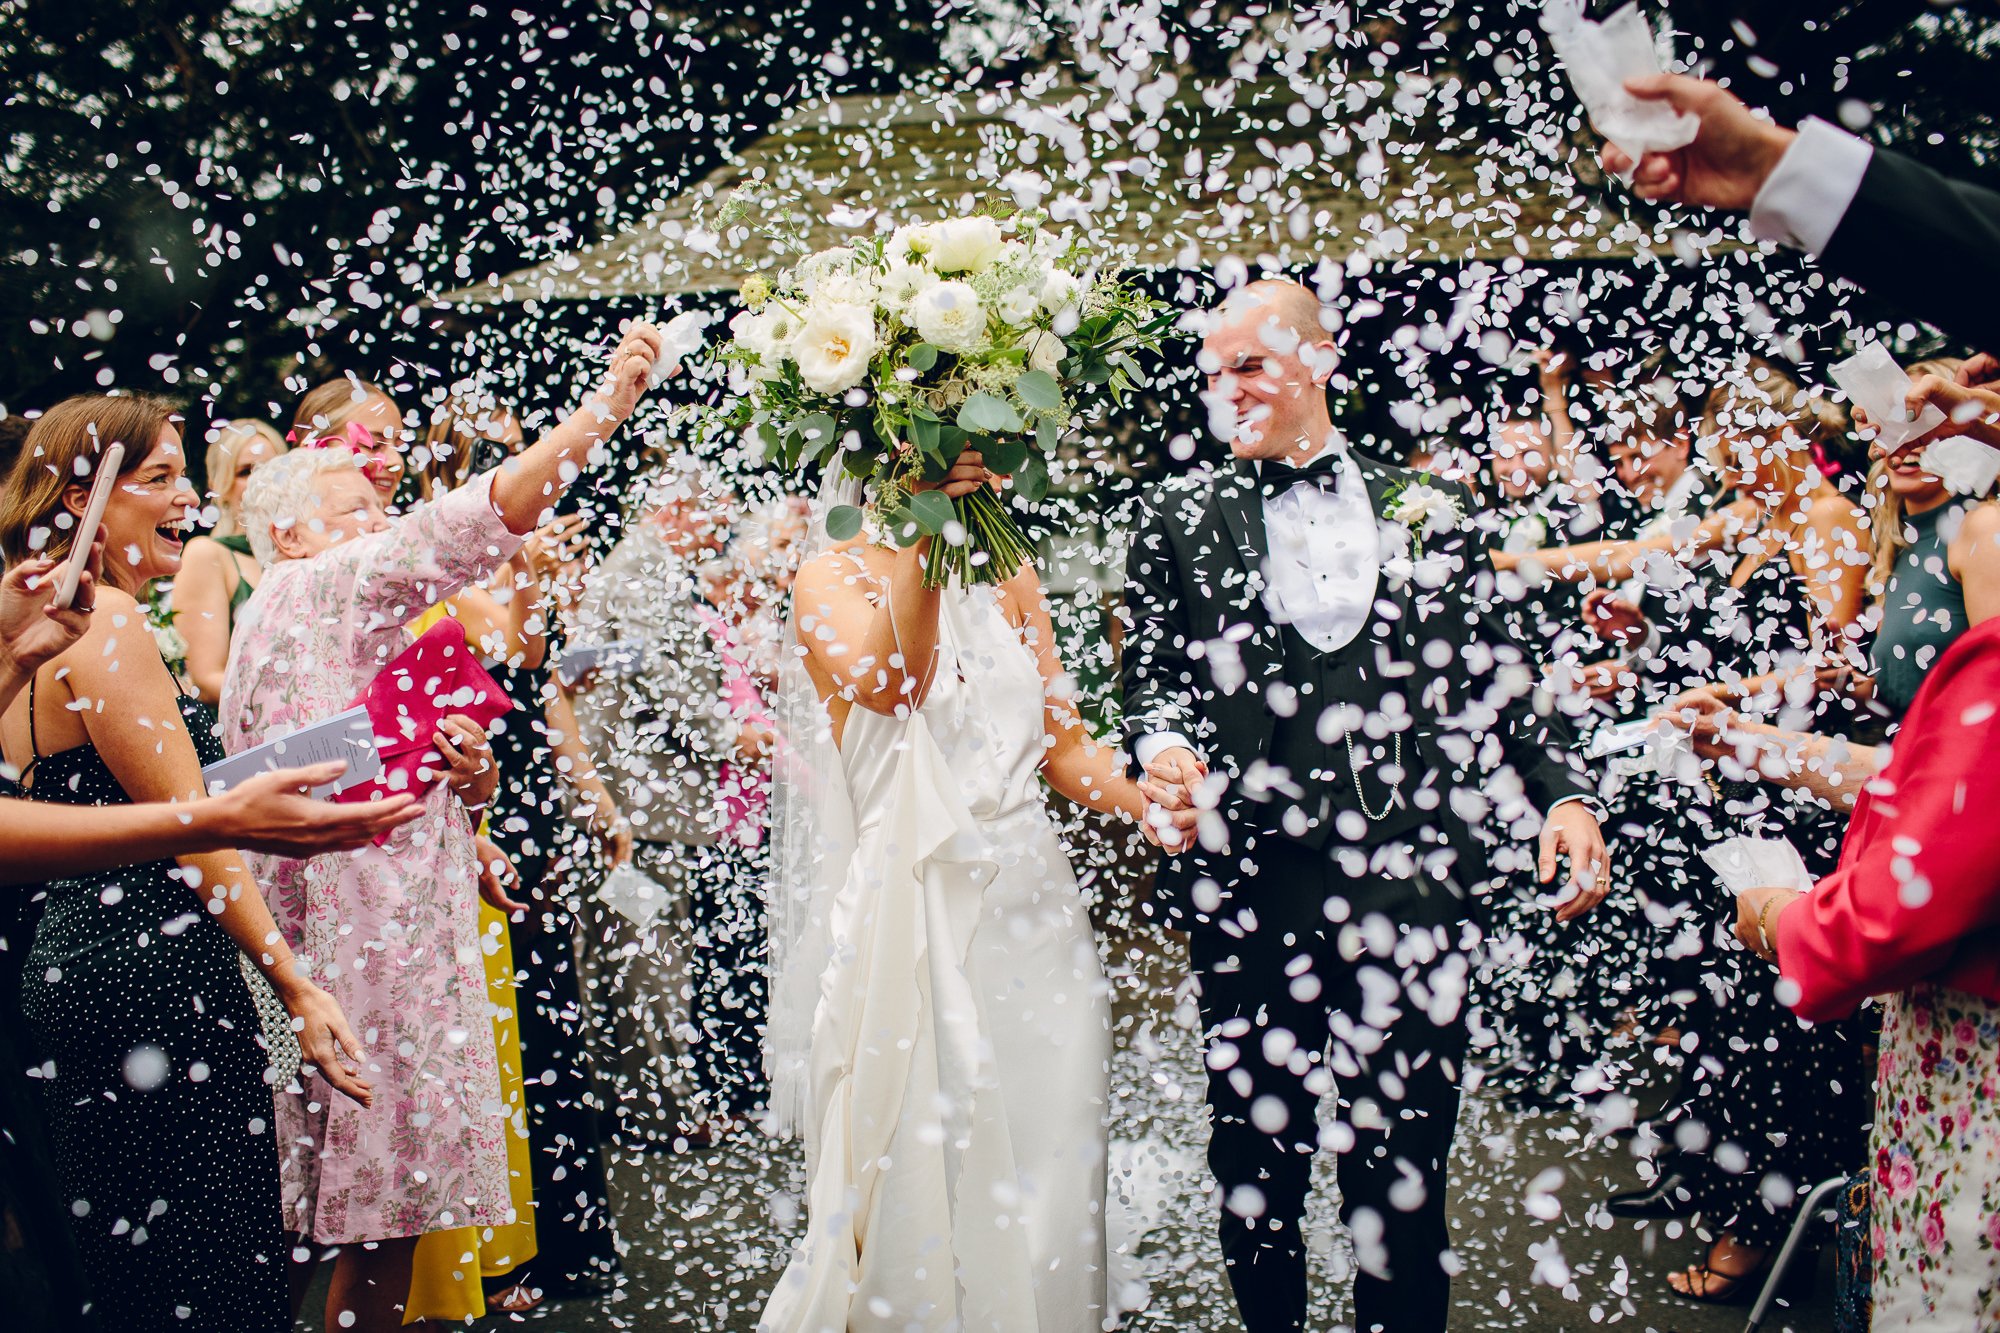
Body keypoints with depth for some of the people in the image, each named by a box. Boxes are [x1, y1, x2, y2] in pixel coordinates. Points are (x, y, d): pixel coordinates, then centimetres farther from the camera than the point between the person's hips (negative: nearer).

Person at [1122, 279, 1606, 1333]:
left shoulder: (1425, 506, 10)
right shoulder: (1179, 521, 7)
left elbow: (1492, 671, 12)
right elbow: (1153, 677, 4)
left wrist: (1564, 790, 0)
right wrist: (1163, 751, -18)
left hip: (1410, 881, 0)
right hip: (1249, 888, 0)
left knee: (1403, 1165, 7)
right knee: (1257, 1158, 12)